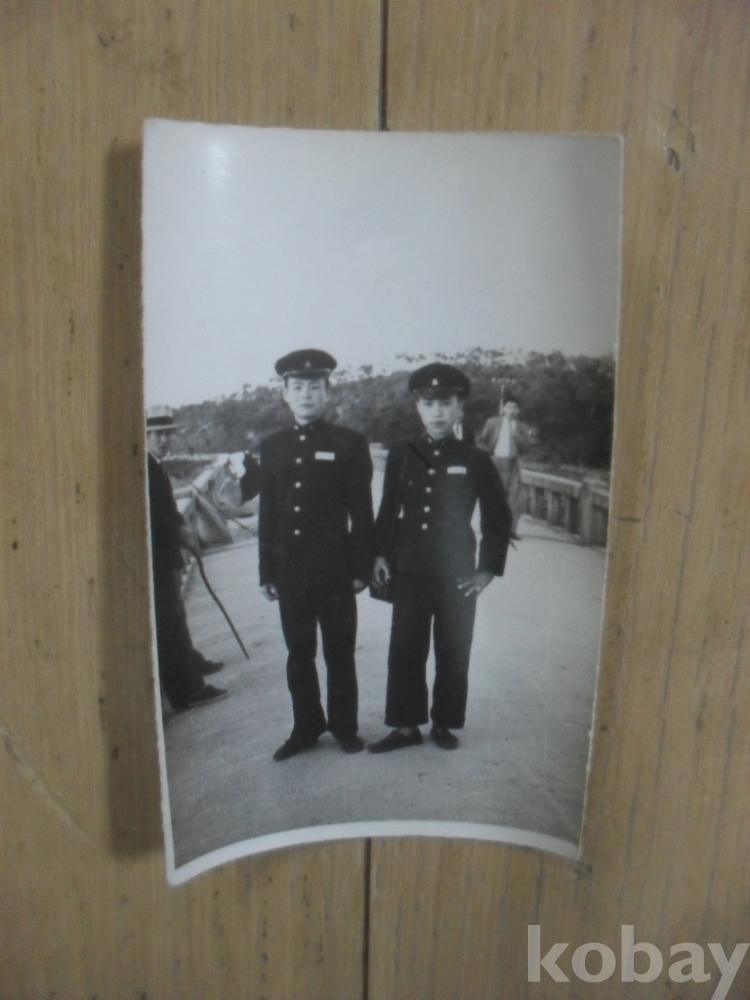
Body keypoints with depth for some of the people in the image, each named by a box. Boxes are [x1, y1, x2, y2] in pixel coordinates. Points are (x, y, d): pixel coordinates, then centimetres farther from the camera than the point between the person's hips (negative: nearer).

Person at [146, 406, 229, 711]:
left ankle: (191, 662, 41)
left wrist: (179, 526, 6)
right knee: (170, 622, -7)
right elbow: (151, 515, -23)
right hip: (157, 558, -11)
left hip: (166, 554, 11)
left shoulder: (155, 467, 13)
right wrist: (178, 530, -12)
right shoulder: (146, 469, -19)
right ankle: (187, 690, -2)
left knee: (174, 617, 24)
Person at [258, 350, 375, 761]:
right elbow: (267, 513, 9)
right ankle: (306, 727, 28)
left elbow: (362, 512, -3)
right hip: (290, 572, 3)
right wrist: (267, 572, 6)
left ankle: (344, 726, 25)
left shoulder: (349, 444, -1)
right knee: (298, 654, 13)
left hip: (335, 569, -3)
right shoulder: (272, 447, 9)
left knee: (339, 653, 9)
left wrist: (361, 569, -7)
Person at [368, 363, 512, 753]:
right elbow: (388, 509, 10)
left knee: (453, 654, 9)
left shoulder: (476, 460, -3)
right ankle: (406, 725, 22)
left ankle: (444, 724, 26)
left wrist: (489, 568, 0)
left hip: (457, 576, -1)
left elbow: (498, 518, 3)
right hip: (409, 573, 2)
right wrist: (380, 553, 2)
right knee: (405, 652, 7)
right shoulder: (401, 454, 2)